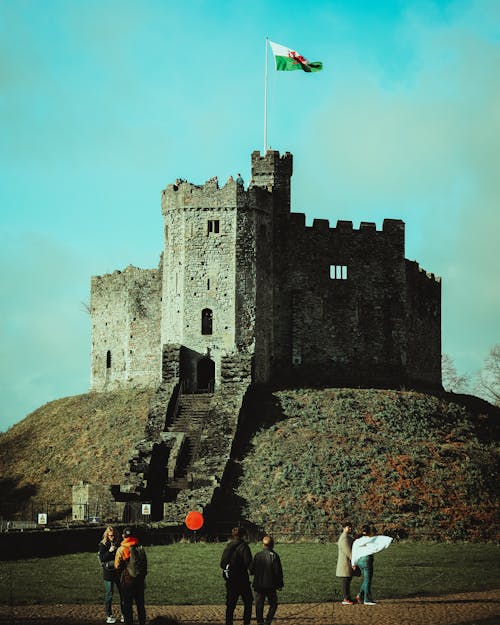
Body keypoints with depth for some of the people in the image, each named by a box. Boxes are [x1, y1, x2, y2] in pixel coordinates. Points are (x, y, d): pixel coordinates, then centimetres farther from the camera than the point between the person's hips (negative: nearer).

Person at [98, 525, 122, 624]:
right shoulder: (103, 545, -4)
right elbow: (102, 558, -11)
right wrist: (110, 551, -21)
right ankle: (109, 616, 13)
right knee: (109, 595, 3)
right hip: (108, 573, -3)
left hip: (118, 572, 3)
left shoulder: (118, 543, 5)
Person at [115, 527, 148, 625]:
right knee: (140, 604, 15)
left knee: (127, 606, 5)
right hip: (140, 580, 4)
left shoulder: (121, 549, -13)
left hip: (127, 580, -4)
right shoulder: (140, 548, -1)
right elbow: (145, 564, 6)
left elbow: (117, 566, -9)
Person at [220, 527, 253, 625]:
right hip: (242, 579, -5)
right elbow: (248, 562, -16)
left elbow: (222, 564, 3)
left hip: (230, 580, 5)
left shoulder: (228, 547, 4)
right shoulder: (244, 546, -12)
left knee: (230, 604, 10)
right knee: (248, 602, 10)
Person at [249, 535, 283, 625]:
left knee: (259, 605, 9)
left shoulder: (257, 555, -1)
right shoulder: (274, 556, -9)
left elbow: (251, 570, 2)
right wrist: (280, 584, 1)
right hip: (270, 585, -2)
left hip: (258, 585, 2)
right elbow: (278, 571, -9)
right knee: (273, 604, 10)